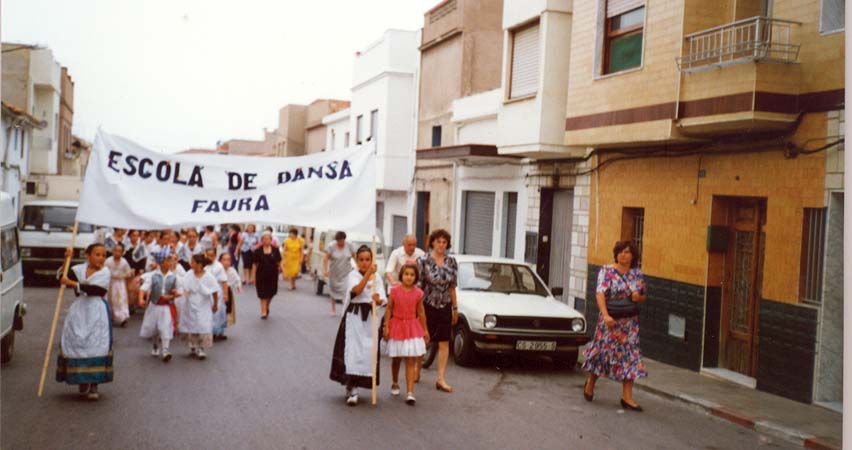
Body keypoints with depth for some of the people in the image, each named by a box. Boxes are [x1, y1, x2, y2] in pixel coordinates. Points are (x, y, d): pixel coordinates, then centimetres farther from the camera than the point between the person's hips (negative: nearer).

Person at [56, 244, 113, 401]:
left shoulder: (105, 272, -1)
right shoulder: (78, 269, 9)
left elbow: (94, 289, -15)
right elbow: (62, 278, -4)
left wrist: (73, 283, -19)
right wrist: (66, 260, -9)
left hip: (97, 313, -3)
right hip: (79, 311, 3)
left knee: (96, 345, -8)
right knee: (77, 343, -2)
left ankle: (94, 385, -3)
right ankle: (83, 382, 13)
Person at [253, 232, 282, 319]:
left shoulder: (275, 250, -2)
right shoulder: (258, 251, -3)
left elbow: (279, 263, 3)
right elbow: (255, 264, 0)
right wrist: (253, 275, -1)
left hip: (272, 274, 1)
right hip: (261, 275, -1)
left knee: (270, 292, 11)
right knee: (263, 293, -1)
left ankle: (267, 307, 38)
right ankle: (263, 312, 4)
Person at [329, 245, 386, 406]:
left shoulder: (377, 277, 6)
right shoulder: (352, 275, -2)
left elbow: (382, 300, -3)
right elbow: (356, 290, -23)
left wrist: (378, 299, -27)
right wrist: (368, 273, -27)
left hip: (369, 317, 3)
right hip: (354, 316, -3)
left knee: (368, 351, 1)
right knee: (352, 350, -8)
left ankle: (352, 387, 16)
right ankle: (351, 389, 0)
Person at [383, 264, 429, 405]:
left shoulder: (418, 293, -3)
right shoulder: (395, 290, -5)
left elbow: (421, 312, 5)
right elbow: (389, 309, -2)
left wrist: (425, 330, 7)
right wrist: (386, 327, -6)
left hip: (412, 328, 0)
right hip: (397, 326, 0)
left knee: (411, 362, -4)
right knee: (396, 359, 15)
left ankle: (410, 392, -6)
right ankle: (395, 384, 38)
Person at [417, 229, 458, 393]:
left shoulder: (451, 262, 4)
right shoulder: (423, 261, -8)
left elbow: (452, 287, 10)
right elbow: (417, 285, -7)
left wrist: (455, 308, 11)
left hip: (445, 307, 3)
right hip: (427, 306, -3)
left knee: (444, 343, 0)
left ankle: (441, 379, 3)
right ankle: (417, 371, 30)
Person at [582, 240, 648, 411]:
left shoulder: (637, 273, 8)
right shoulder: (606, 271, -5)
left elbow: (643, 297, 17)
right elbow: (600, 294, -16)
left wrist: (639, 297, -8)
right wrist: (605, 315, -28)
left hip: (630, 321, 4)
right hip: (610, 320, -4)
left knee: (630, 354, -1)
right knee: (604, 351, 5)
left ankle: (627, 397, 3)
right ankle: (590, 383, 32)